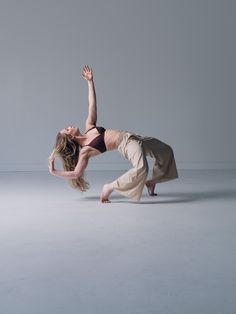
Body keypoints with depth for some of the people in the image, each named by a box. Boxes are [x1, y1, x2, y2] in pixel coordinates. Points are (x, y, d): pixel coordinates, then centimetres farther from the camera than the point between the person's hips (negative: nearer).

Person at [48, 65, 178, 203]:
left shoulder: (89, 127, 9)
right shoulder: (85, 151, -10)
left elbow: (92, 104, 10)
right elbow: (76, 173, -15)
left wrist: (90, 81, 8)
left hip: (132, 137, 8)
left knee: (166, 151, 19)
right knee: (141, 168, -39)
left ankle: (151, 181, 29)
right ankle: (109, 187, -18)